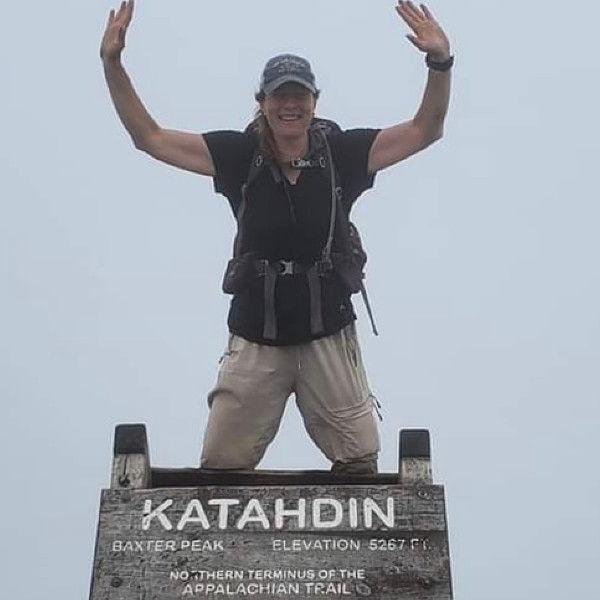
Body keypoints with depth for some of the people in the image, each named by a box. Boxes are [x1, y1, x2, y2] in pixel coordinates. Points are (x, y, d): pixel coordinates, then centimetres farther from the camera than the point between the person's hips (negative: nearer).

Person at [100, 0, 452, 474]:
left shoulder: (342, 152, -1)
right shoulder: (239, 154, -1)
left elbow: (425, 130, -3)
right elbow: (149, 138, 1)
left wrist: (440, 63, -18)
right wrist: (113, 64, -8)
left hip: (329, 338, 0)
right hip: (255, 341, 0)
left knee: (360, 462, 4)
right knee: (220, 465, 3)